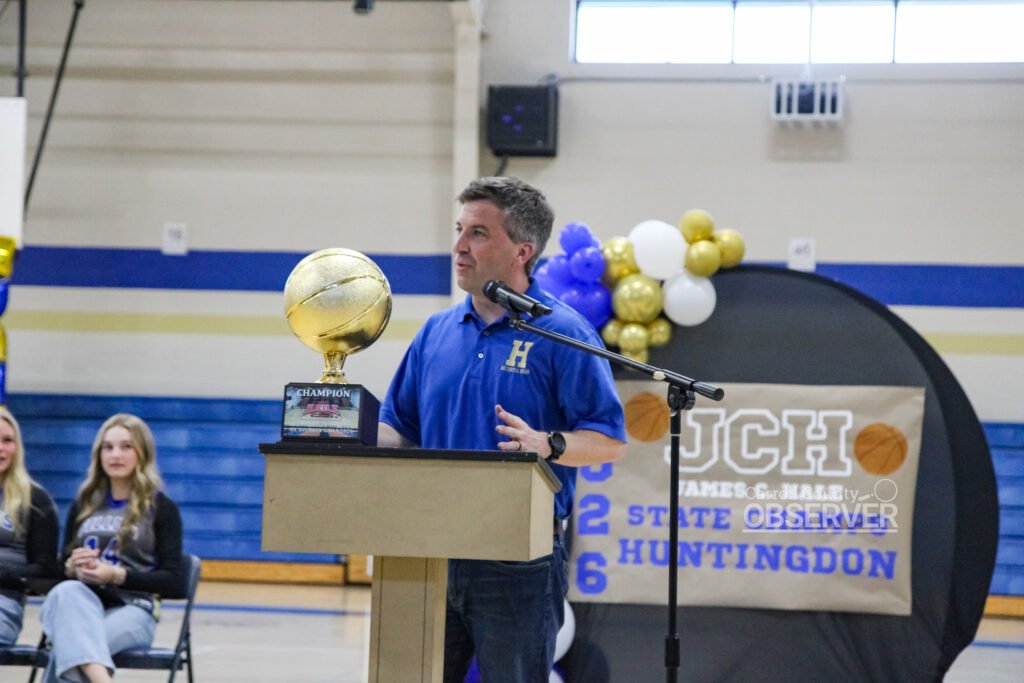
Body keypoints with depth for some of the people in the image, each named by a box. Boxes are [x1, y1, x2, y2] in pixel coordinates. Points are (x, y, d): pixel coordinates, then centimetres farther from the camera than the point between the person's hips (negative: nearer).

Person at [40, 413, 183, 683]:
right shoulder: (83, 505, 21)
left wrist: (117, 575, -13)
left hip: (131, 609, -3)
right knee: (66, 592, -39)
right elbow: (61, 568, 25)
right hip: (80, 603, 3)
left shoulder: (162, 508, 7)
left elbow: (172, 581, 1)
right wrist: (72, 567, -1)